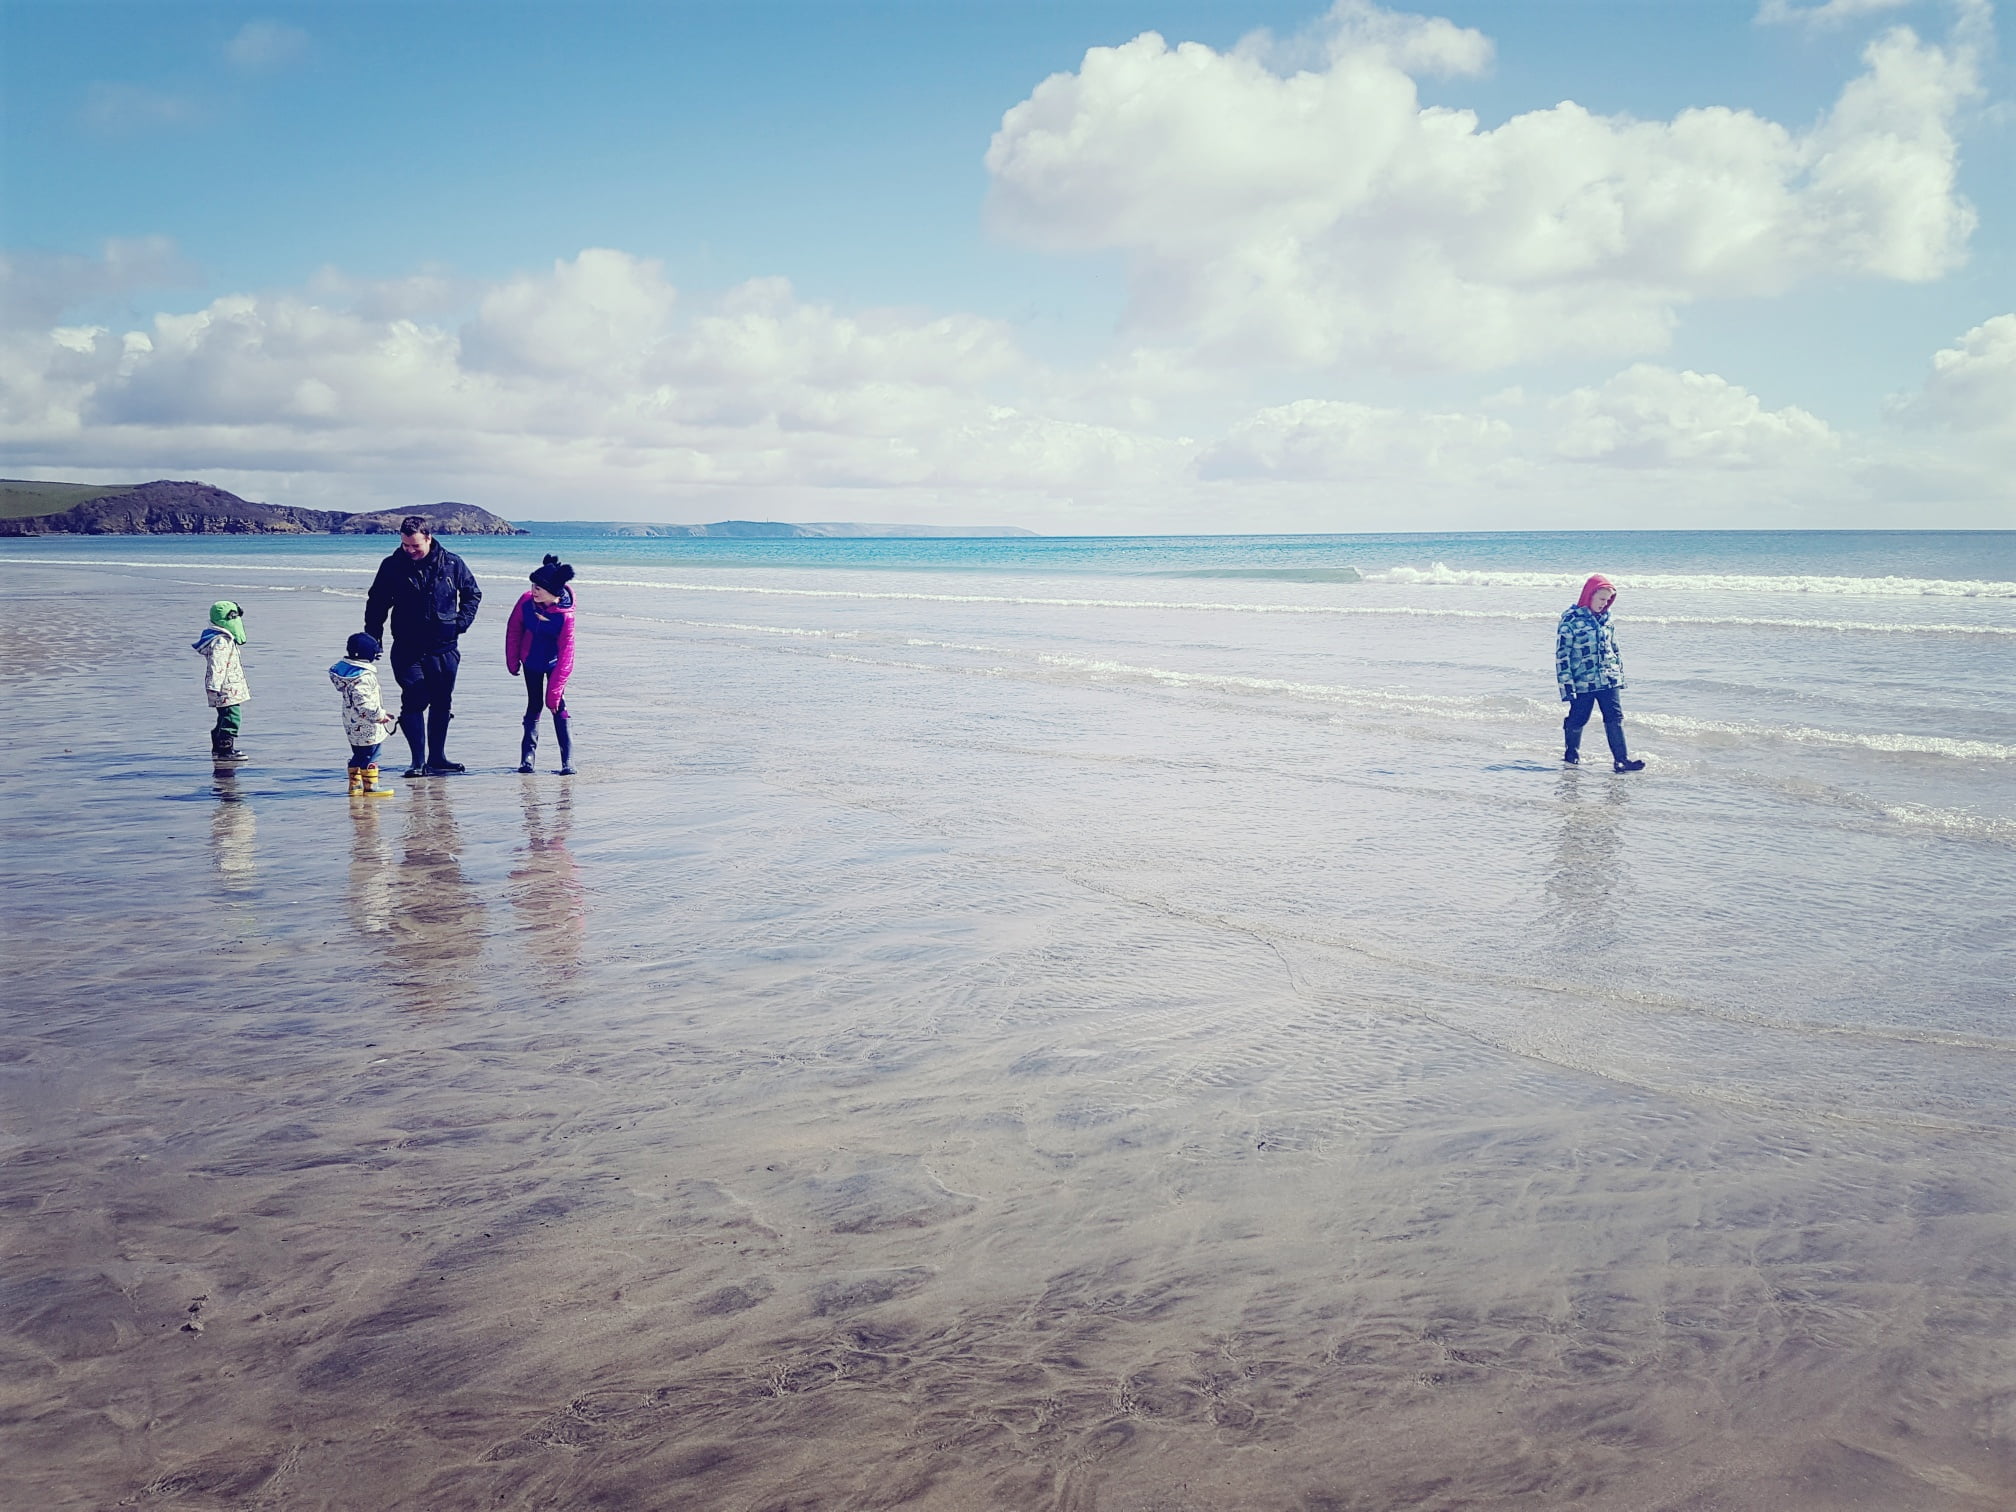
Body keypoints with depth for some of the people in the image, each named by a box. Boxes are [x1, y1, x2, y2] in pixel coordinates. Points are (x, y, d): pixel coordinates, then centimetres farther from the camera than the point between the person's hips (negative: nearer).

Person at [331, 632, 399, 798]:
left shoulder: (345, 668, 8)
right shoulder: (364, 676, -22)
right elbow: (362, 701, -28)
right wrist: (379, 715, -18)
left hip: (351, 723, 9)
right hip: (366, 726, -9)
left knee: (358, 755, 17)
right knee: (370, 755, -1)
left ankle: (355, 785, 22)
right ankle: (370, 787, 3)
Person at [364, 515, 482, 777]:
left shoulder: (452, 564, -1)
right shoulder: (392, 566, -2)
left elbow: (473, 593, 13)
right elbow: (376, 604, 7)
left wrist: (461, 622, 0)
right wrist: (372, 640, 1)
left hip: (445, 649, 2)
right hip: (407, 650, -2)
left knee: (442, 704, 9)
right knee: (414, 702, -10)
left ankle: (437, 758, 21)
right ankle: (418, 761, -5)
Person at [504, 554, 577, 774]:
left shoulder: (565, 615, -30)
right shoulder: (527, 601, -22)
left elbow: (565, 656, -27)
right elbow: (514, 630, -3)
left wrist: (554, 692, -28)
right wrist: (512, 661, 4)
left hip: (554, 663, -3)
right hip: (531, 662, 3)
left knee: (558, 705, -9)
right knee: (534, 705, 7)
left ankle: (568, 760, -4)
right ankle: (527, 755, 15)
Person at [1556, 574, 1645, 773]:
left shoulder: (1606, 619, 9)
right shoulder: (1571, 620, -10)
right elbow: (1562, 654, -11)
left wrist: (1620, 675, 20)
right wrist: (1566, 685, -14)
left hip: (1608, 680, 5)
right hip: (1582, 682, -5)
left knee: (1615, 718, -2)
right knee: (1577, 719, 6)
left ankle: (1621, 760, -3)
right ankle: (1572, 753, 30)